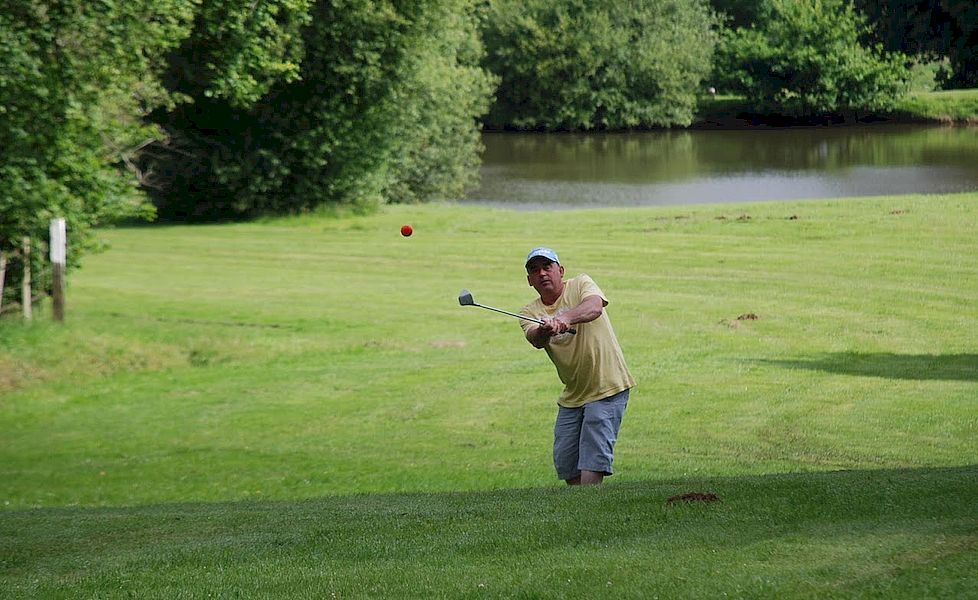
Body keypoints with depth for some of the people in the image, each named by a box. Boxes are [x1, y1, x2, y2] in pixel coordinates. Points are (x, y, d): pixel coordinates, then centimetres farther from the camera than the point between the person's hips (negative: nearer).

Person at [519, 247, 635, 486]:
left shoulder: (581, 284, -4)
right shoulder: (531, 313, 3)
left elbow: (594, 307, -28)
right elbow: (536, 340, -20)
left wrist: (566, 317, -48)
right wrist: (545, 330, -44)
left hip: (608, 388, -5)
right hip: (571, 396, 5)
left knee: (593, 459, -14)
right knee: (564, 462, 4)